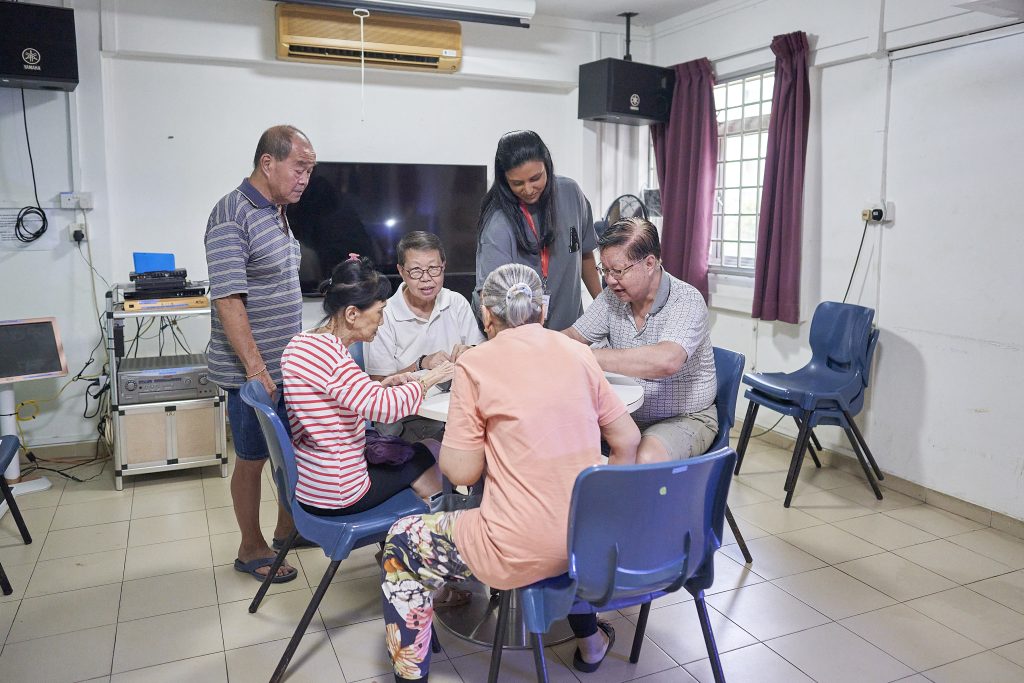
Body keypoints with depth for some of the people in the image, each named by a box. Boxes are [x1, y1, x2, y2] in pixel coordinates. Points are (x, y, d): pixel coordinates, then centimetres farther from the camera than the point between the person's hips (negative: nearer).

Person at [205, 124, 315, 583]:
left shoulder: (278, 212, 11)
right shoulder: (232, 215, -17)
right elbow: (228, 300, -22)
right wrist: (256, 369, -23)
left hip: (289, 364, 9)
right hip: (253, 370, -8)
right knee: (252, 459, 7)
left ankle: (287, 529, 36)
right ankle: (252, 549, 25)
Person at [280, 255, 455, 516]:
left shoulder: (303, 343, 5)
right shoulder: (325, 351, -27)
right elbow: (382, 407, -33)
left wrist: (386, 384, 0)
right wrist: (427, 380, -18)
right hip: (337, 496, -9)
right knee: (426, 456, 12)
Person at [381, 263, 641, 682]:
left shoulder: (476, 363, -10)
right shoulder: (578, 353, 3)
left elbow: (461, 471, -8)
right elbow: (627, 440, 9)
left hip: (520, 553, -5)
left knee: (402, 543, 18)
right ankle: (590, 640, 48)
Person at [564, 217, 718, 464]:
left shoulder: (687, 301, -20)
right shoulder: (612, 296, 0)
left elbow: (666, 361, -38)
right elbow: (573, 336, 5)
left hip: (684, 418, -5)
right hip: (627, 413, 6)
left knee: (647, 458, -35)